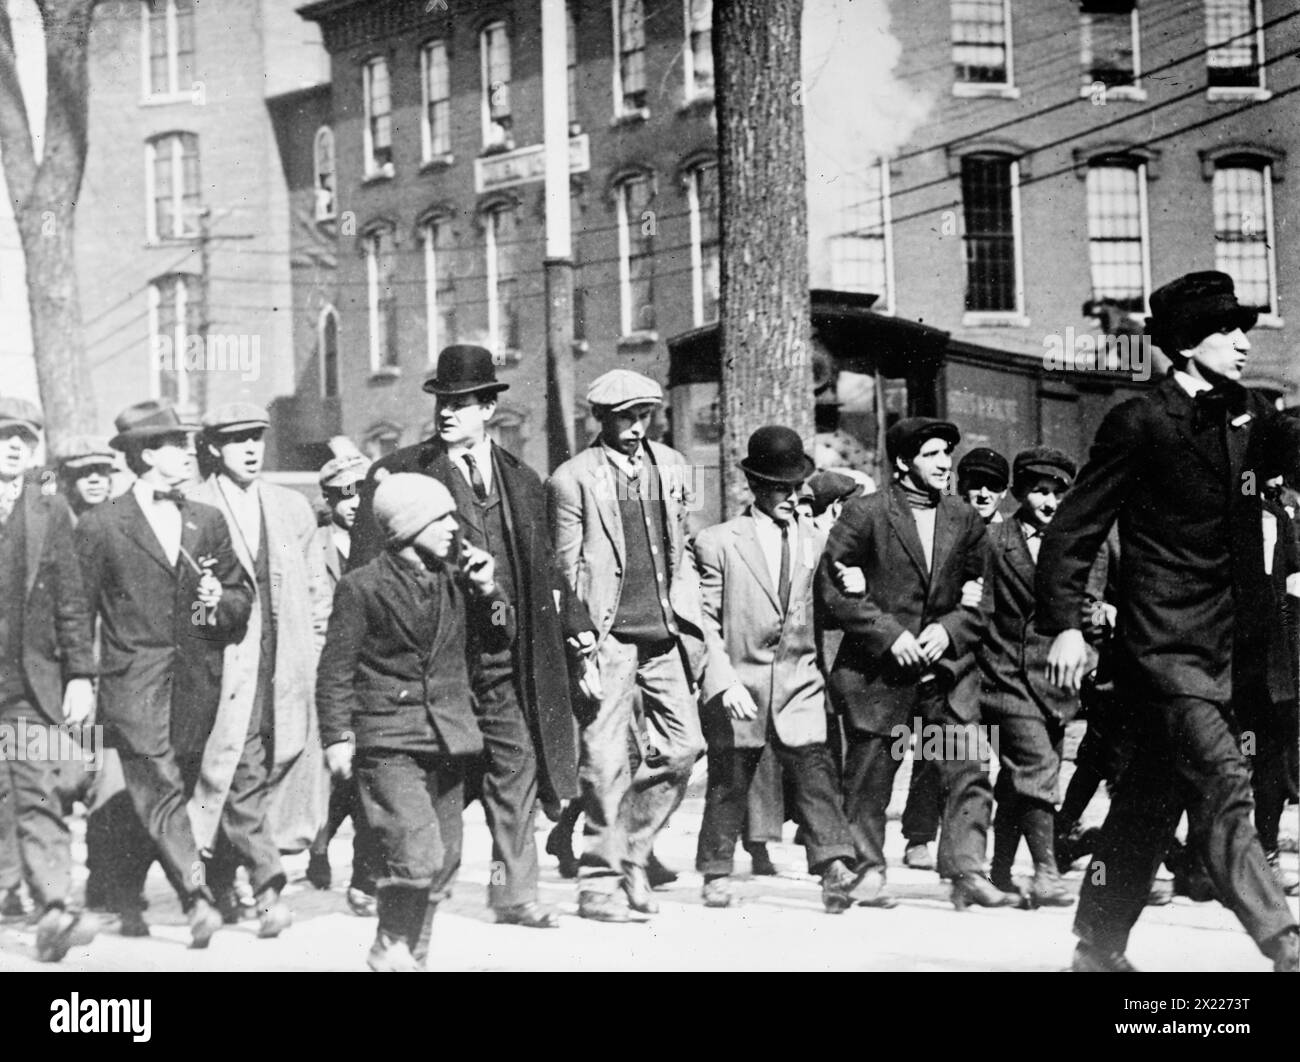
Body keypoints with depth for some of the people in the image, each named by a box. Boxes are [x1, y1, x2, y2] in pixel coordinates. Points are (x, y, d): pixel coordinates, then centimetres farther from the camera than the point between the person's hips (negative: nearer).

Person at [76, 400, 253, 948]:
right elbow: (78, 609, 2)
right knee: (161, 794, -13)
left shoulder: (209, 522, 13)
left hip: (196, 690, 5)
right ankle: (198, 902, -20)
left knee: (156, 799, 9)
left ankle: (116, 898, 24)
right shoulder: (100, 526, 0)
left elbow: (242, 595, 18)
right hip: (133, 687, -4)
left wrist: (221, 603, -5)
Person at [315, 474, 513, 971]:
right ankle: (391, 950, 0)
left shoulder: (457, 578, 10)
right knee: (417, 854, -17)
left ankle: (413, 953, 22)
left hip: (448, 738, 6)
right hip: (389, 742, -6)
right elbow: (336, 669, -4)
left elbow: (499, 640, 18)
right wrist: (337, 736, -9)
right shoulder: (362, 586, -5)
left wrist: (487, 591, 2)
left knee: (444, 860, 8)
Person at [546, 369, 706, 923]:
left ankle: (630, 853, 20)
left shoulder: (671, 467, 12)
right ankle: (598, 882, 6)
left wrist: (692, 626, 11)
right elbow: (567, 571, -5)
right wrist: (583, 648, -10)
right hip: (609, 636, -5)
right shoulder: (573, 479, -4)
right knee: (606, 762, -4)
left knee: (682, 746, 2)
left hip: (665, 633, 5)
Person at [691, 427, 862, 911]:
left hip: (799, 684, 2)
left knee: (815, 773, -11)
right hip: (738, 684, -2)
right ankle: (717, 875, 22)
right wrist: (724, 681, -14)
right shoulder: (718, 542, -1)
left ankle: (835, 870, -17)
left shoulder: (816, 542, 10)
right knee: (728, 780, 7)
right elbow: (704, 620, -3)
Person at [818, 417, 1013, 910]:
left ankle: (968, 873, -6)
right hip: (875, 671, -4)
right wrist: (888, 632, -13)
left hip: (942, 668, 4)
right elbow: (830, 585, -7)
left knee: (969, 772, -8)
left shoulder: (965, 521, 10)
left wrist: (950, 629, -7)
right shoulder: (865, 513, -4)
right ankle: (868, 873, 18)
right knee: (868, 778, 4)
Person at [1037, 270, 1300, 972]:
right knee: (1223, 787, -18)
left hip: (1231, 648, 7)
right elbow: (1074, 528, -6)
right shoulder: (1139, 424, -6)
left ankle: (1099, 946, 24)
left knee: (1154, 798, 14)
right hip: (1164, 646, -7)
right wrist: (1065, 624, -13)